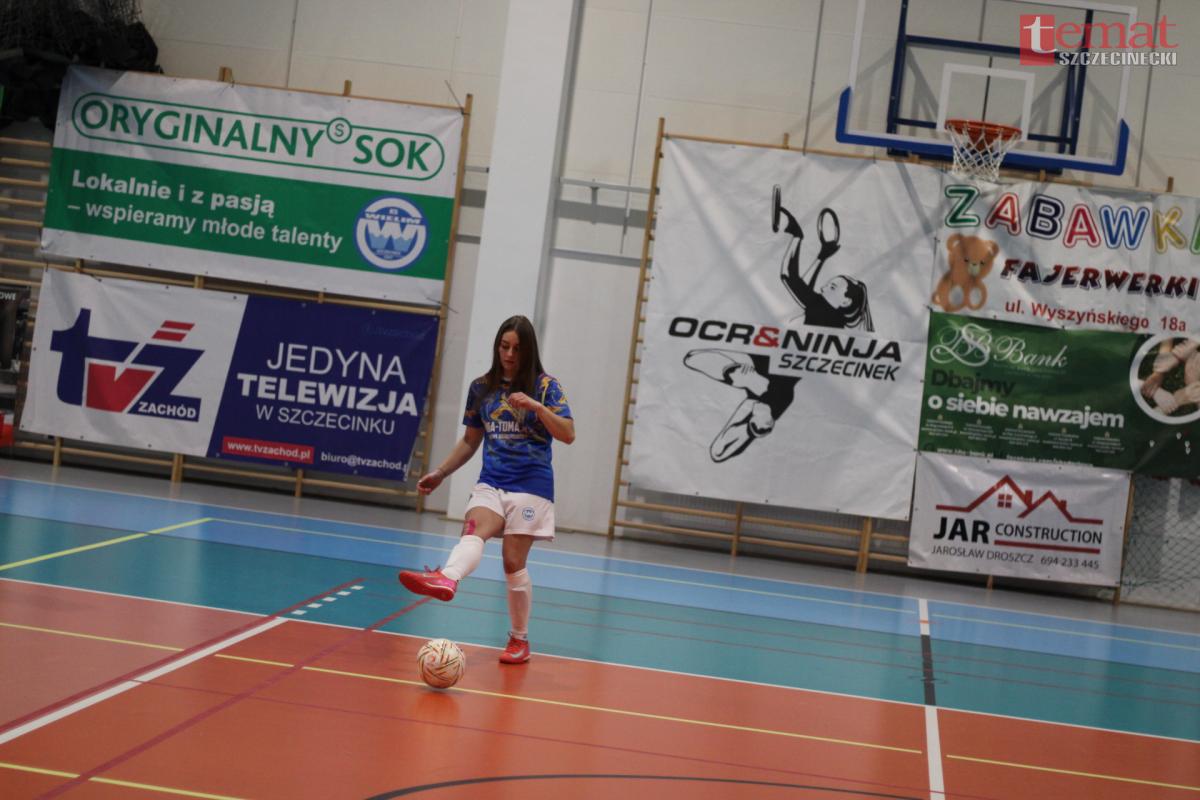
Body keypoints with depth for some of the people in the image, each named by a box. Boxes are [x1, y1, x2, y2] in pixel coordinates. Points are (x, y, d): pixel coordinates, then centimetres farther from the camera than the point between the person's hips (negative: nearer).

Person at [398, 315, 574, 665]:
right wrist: (440, 473, 11)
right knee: (473, 530, -26)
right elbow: (470, 440, 19)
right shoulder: (481, 387, 9)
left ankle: (520, 641, 10)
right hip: (491, 482, 3)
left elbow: (568, 434, -11)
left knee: (513, 561, -5)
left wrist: (536, 406, -24)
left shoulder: (545, 386, -1)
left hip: (530, 485, -3)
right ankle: (445, 580, -55)